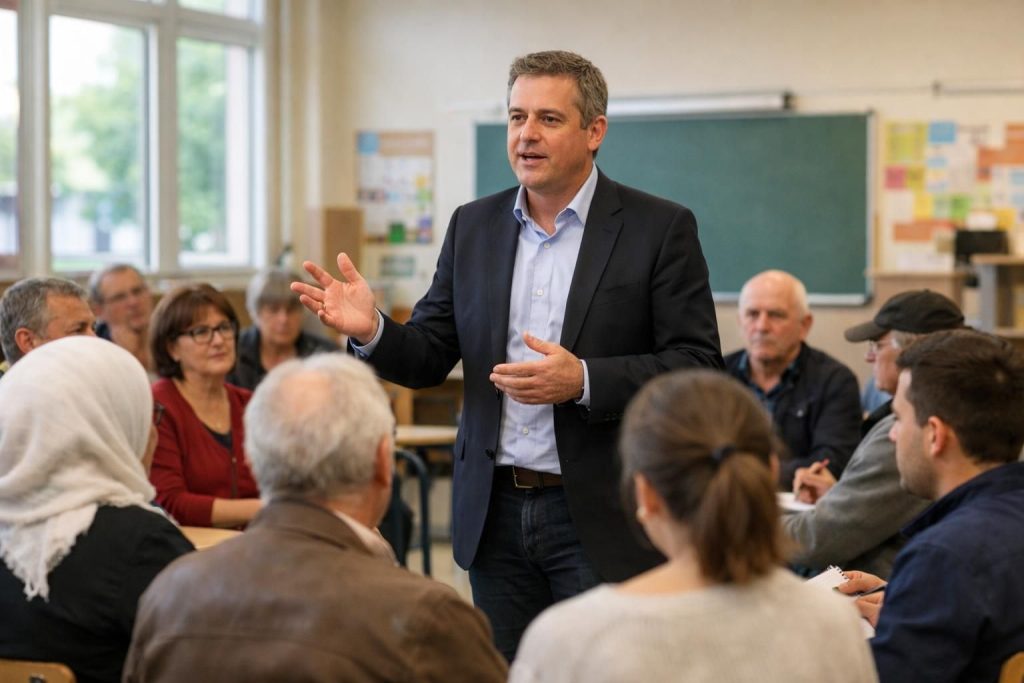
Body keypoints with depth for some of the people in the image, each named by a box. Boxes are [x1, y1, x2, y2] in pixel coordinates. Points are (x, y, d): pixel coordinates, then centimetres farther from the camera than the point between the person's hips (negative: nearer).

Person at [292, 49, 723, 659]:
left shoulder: (660, 228, -5)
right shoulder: (473, 226, 9)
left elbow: (698, 366, -10)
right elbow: (430, 357, 9)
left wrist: (583, 381, -23)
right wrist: (372, 330, -13)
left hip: (599, 517, -4)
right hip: (497, 512, 4)